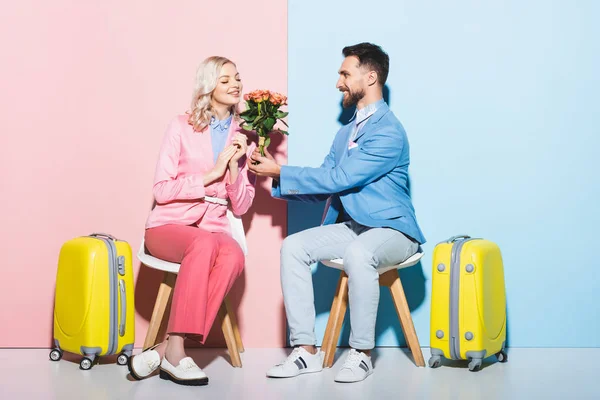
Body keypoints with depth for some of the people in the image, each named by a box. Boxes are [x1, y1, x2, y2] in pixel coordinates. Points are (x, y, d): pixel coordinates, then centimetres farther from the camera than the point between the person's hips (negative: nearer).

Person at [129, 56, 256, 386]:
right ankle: (175, 350, -37)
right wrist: (210, 175, -13)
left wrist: (234, 166, -9)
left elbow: (241, 207, 8)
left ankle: (165, 351, -34)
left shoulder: (244, 138, 11)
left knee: (234, 256, -34)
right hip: (168, 226, -3)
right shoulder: (181, 127, 3)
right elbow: (162, 190, -3)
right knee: (204, 244, -38)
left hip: (214, 230, 3)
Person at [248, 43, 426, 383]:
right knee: (294, 246, -13)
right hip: (353, 227, 8)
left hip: (392, 230, -8)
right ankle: (307, 351, -14)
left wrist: (281, 172, -15)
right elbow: (325, 188, 14)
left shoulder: (388, 130, -16)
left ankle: (362, 354, -24)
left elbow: (338, 178, -21)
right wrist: (277, 181, 0)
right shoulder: (346, 133, 14)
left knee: (359, 252, -39)